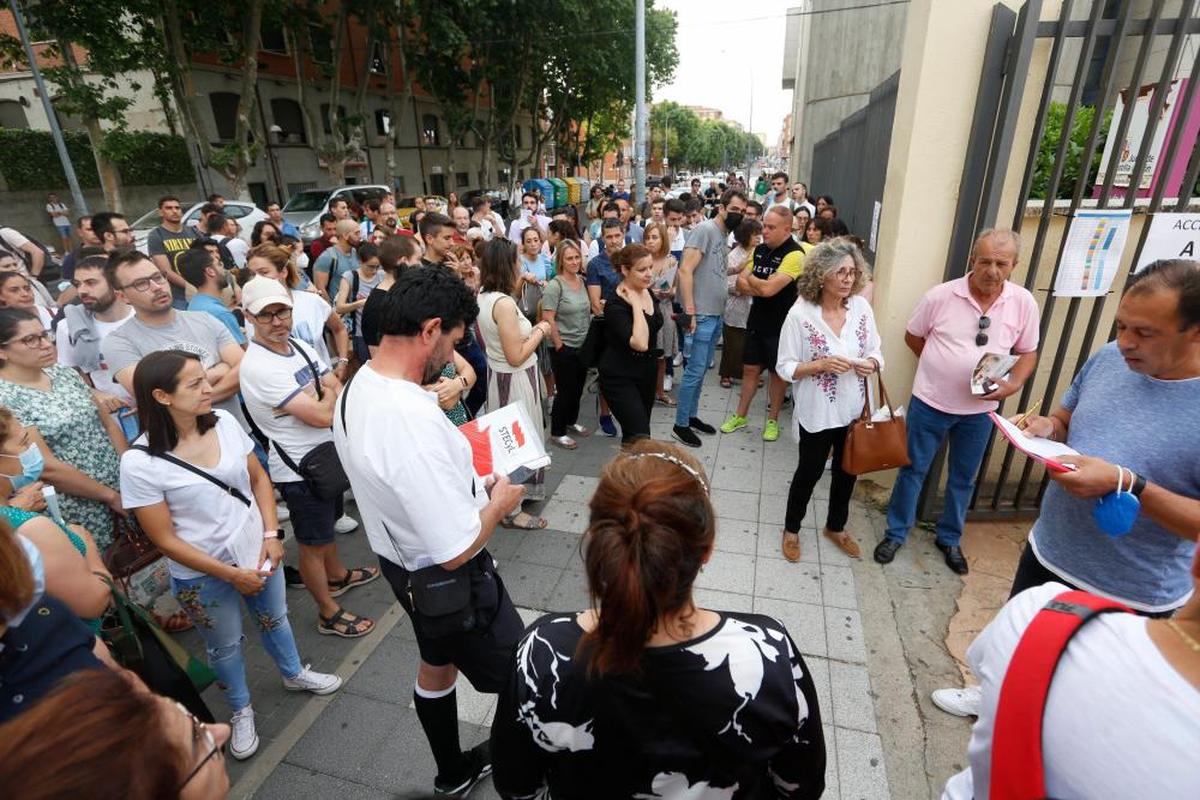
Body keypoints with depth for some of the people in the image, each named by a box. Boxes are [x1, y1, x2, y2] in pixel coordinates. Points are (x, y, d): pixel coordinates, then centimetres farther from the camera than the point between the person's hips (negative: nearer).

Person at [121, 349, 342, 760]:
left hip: (257, 551, 3)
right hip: (202, 575, -3)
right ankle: (241, 711, 47)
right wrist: (231, 574, -14)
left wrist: (271, 534, -11)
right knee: (225, 646, 20)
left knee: (274, 619, 25)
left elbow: (259, 479, -1)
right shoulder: (139, 462, -23)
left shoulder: (224, 422, -13)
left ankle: (294, 674, 53)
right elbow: (165, 539, -16)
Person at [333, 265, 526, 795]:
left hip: (402, 563, 10)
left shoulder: (355, 389, -5)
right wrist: (498, 503, -14)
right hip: (449, 580, -9)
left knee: (437, 666, 29)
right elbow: (456, 550, -32)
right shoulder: (413, 419, -36)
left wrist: (471, 484, 5)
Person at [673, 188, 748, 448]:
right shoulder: (705, 229, -11)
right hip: (702, 314, -9)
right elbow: (685, 270, -19)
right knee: (695, 370, -4)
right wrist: (689, 311, -21)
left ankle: (692, 416, 28)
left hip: (717, 314, 9)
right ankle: (680, 424, 8)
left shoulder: (725, 235, 15)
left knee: (702, 369, 16)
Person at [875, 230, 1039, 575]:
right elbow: (912, 336, 2)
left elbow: (1028, 353, 5)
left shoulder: (1024, 302, -5)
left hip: (980, 411, 2)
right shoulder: (941, 295, -12)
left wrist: (1013, 384, -13)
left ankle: (949, 538, 37)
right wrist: (939, 366, 3)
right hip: (930, 403, -2)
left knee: (963, 478, 17)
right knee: (913, 470, 9)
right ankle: (896, 533, 26)